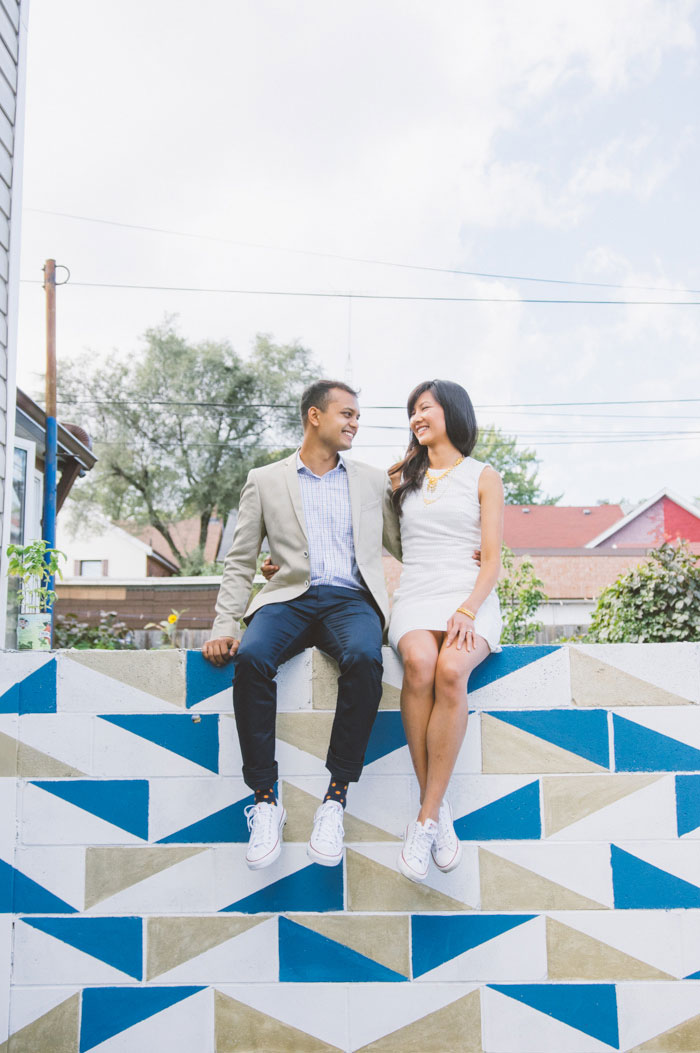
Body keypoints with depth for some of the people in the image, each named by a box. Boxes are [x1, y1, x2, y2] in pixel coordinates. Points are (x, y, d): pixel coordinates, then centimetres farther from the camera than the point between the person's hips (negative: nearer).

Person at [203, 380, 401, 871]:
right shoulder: (265, 480, 15)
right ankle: (265, 799, -20)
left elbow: (407, 547, 22)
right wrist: (224, 626, 0)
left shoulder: (373, 481, 20)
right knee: (251, 658, -33)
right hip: (290, 597, 0)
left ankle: (336, 799, -23)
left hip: (351, 600, 0)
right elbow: (240, 562, 13)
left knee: (364, 659, -35)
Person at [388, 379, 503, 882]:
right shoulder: (402, 477, 23)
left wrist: (467, 610, -16)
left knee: (451, 670, -35)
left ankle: (426, 817, -28)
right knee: (419, 663, -34)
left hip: (470, 596, -2)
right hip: (416, 596, 2)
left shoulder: (483, 477, 12)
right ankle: (439, 809, -24)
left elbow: (492, 558, 3)